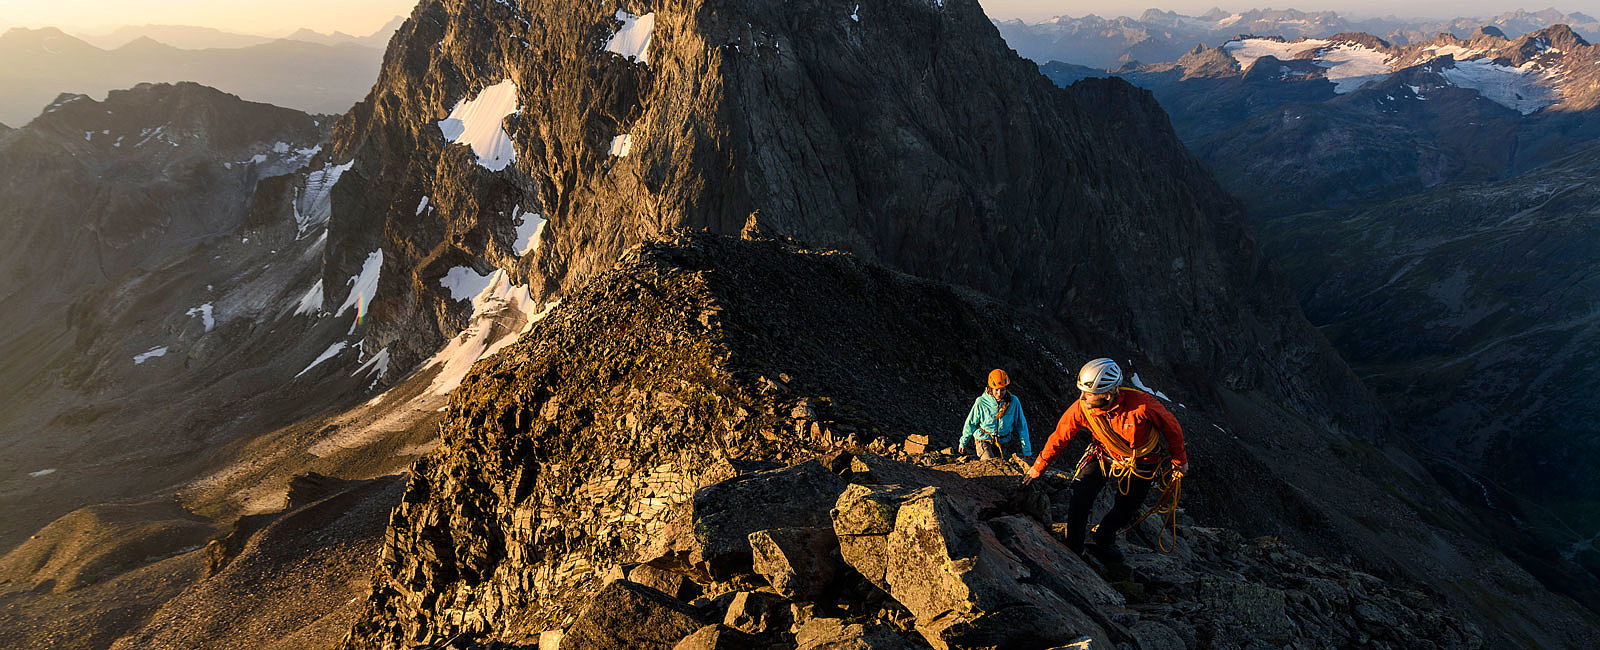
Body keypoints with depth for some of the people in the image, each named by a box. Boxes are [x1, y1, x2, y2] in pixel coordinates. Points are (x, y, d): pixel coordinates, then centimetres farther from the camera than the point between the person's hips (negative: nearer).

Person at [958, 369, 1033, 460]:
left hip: (1002, 442, 3)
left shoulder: (1014, 402, -13)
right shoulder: (981, 402, -17)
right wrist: (963, 443, 11)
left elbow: (1021, 426, -4)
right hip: (983, 441, -3)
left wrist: (1027, 452, -1)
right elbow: (970, 423, -1)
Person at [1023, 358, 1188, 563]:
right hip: (1104, 456, 1)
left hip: (1140, 464, -1)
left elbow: (1171, 427, -17)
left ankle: (1104, 542, 40)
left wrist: (1180, 460, -1)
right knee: (1079, 499, -13)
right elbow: (1059, 437, -11)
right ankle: (1073, 549, 10)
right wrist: (1038, 468, 0)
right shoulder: (1081, 408, -28)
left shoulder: (1141, 405, -37)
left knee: (1123, 513, 9)